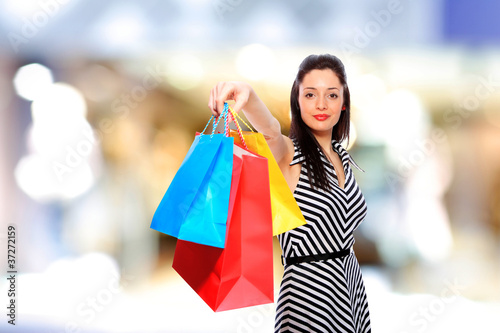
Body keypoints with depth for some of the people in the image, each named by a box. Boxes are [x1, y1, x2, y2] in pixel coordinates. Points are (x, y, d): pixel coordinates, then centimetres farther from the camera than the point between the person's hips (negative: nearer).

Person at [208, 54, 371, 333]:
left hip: (350, 282, 7)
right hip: (308, 288, -7)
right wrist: (248, 96, -54)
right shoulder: (288, 152, -10)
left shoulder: (342, 157, 12)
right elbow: (270, 130, -35)